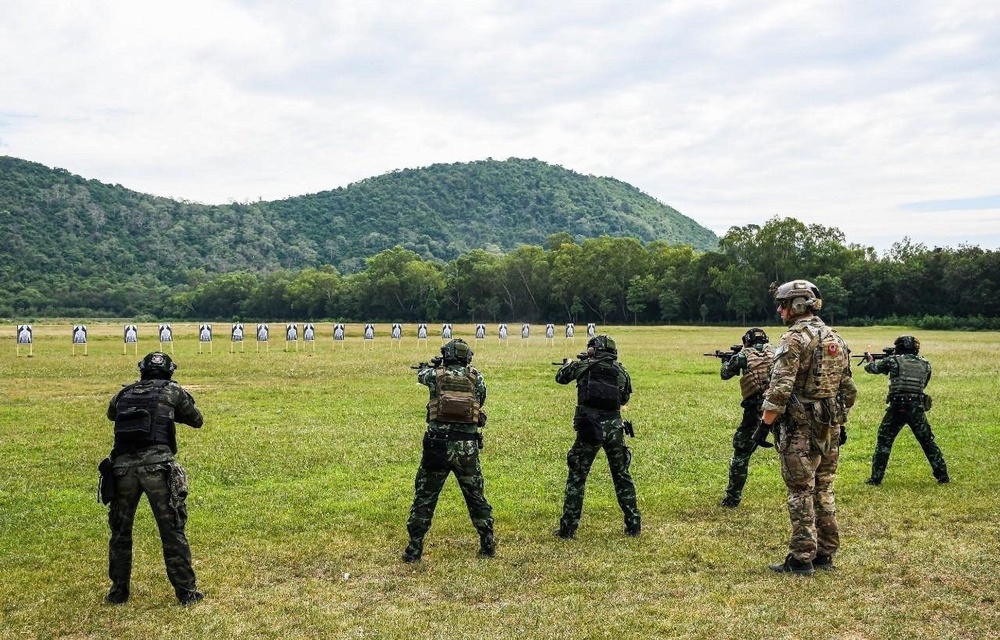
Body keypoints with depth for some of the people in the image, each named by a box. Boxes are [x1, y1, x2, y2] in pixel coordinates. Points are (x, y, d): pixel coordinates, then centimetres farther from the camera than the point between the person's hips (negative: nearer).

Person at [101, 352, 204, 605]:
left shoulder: (124, 393, 18)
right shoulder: (173, 391, 9)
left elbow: (111, 414, 40)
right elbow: (197, 420, 22)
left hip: (123, 466, 3)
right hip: (157, 466, -3)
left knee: (120, 531, 18)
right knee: (172, 531, 4)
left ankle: (118, 591, 25)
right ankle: (186, 591, 8)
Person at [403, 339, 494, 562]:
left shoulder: (436, 375, -2)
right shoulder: (476, 378, 1)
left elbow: (421, 375, 20)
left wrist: (427, 367, 43)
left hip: (437, 445, -1)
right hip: (468, 447, 1)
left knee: (424, 498, 9)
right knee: (476, 497, 17)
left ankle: (414, 549, 10)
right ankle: (488, 545, 24)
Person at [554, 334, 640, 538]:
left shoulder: (583, 366, 1)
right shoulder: (621, 371, 8)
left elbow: (560, 377, 18)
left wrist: (567, 364, 39)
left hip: (589, 428, -2)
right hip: (614, 427, 3)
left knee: (576, 477, 6)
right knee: (622, 476, 16)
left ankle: (568, 528, 6)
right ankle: (634, 525, 20)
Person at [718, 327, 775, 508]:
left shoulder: (744, 355, 6)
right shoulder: (774, 352, 12)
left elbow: (725, 374, 19)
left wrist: (726, 361, 42)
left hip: (756, 410, -2)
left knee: (741, 454, 9)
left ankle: (732, 499, 12)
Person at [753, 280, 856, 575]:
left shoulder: (794, 338, -13)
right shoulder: (836, 338, 12)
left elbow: (780, 388, -21)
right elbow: (849, 389, 16)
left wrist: (764, 424, -16)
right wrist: (842, 423, 23)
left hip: (800, 428, -8)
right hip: (830, 426, 8)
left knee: (801, 493, -2)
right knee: (824, 490, 14)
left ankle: (801, 558, 2)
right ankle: (825, 554, 20)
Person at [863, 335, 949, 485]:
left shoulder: (894, 360, -1)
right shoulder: (925, 363, 11)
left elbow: (872, 368, 12)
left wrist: (870, 360, 37)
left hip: (897, 408, -3)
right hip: (918, 409, 3)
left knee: (883, 442, 7)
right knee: (928, 442, 16)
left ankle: (876, 478, 5)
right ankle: (943, 476, 18)